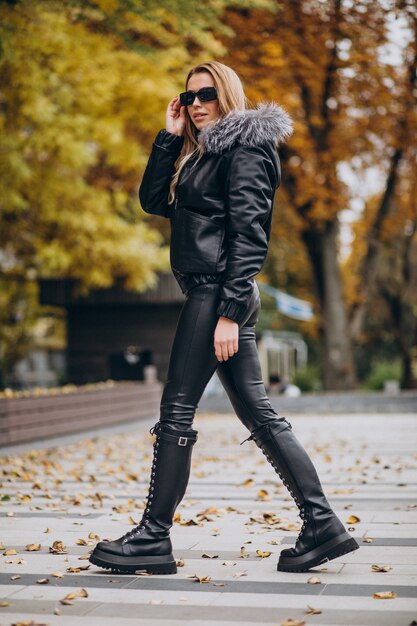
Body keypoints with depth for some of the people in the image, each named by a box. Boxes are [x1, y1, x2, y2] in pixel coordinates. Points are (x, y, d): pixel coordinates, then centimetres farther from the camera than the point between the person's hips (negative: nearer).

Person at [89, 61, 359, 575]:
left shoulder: (246, 145, -7)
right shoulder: (203, 152, 22)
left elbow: (250, 234, -15)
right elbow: (153, 199, 18)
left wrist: (230, 312, -21)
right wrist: (170, 136, 11)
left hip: (218, 291, -10)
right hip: (214, 295, 10)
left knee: (176, 410, -6)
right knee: (257, 413, 7)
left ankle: (154, 537, 3)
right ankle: (322, 524, 9)